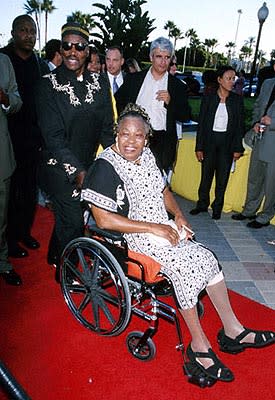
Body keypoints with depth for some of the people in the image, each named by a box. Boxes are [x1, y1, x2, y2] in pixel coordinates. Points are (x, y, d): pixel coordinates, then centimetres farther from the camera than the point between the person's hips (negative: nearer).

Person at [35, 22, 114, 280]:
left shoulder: (99, 82, 2)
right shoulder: (48, 84, -10)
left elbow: (106, 128, 5)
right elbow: (53, 135, -16)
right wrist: (77, 170, -23)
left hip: (88, 164, 4)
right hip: (59, 168, -4)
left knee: (67, 216, 18)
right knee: (73, 220, -1)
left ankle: (54, 256, 46)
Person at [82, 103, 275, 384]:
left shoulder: (146, 155, 7)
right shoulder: (106, 166, -16)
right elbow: (103, 219, -22)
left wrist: (178, 214, 0)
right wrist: (153, 227, -21)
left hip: (163, 229, 8)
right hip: (132, 239, -7)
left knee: (208, 259, -5)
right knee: (183, 267, -24)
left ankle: (232, 329, 10)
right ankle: (199, 345, -4)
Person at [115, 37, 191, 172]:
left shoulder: (177, 86, 7)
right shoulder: (133, 78, 9)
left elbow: (185, 117, 4)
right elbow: (117, 101, 16)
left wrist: (170, 101, -10)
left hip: (162, 143, 0)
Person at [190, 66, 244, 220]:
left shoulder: (237, 100, 0)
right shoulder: (208, 98, -1)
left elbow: (240, 125, 2)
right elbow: (201, 124, 0)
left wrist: (238, 148, -3)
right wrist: (199, 147, -3)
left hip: (227, 143, 0)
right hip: (209, 141, 0)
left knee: (222, 178, 6)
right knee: (206, 175, 8)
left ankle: (217, 207, 20)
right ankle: (202, 204, 24)